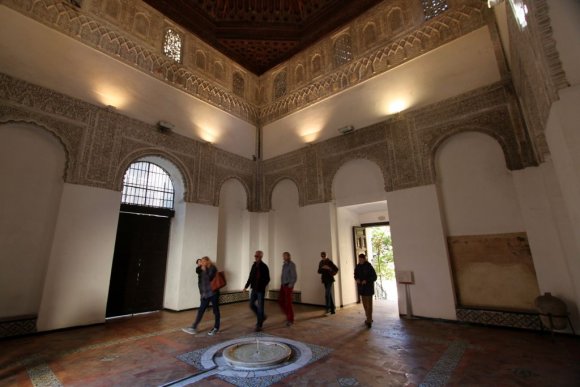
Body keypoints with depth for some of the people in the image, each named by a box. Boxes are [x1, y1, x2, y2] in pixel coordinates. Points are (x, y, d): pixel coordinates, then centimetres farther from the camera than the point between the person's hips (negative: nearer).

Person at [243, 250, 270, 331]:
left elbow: (267, 279, -12)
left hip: (261, 290, -6)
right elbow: (250, 277, 12)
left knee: (260, 307, 2)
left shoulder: (264, 267, -11)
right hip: (254, 289, 6)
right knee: (252, 305, 10)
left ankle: (259, 325, 17)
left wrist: (262, 287, -23)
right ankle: (262, 316, 32)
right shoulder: (254, 266, 6)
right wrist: (246, 286, 6)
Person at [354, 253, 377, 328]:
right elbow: (355, 275, 13)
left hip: (368, 287, -6)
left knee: (369, 304, -5)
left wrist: (367, 280, -22)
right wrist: (356, 279, -9)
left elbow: (374, 277, -10)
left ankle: (369, 321, -1)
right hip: (361, 287, 6)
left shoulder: (369, 266, -14)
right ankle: (369, 318, 27)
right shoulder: (358, 267, 2)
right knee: (364, 304, 13)